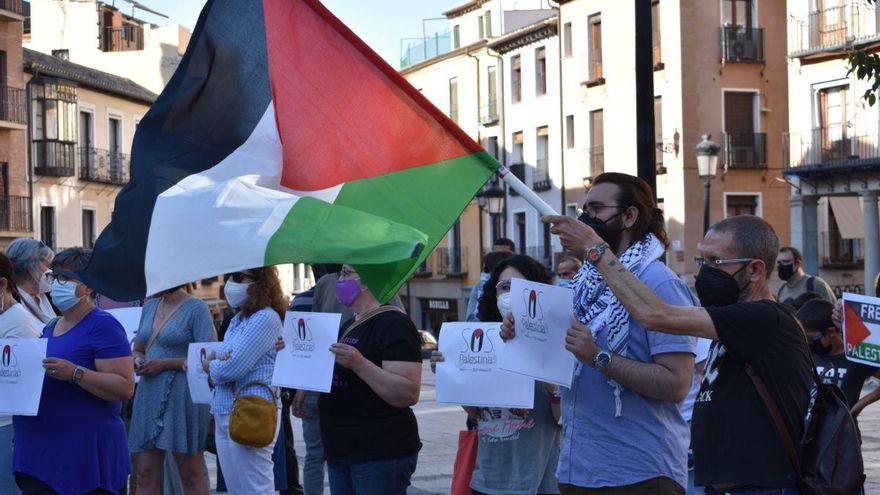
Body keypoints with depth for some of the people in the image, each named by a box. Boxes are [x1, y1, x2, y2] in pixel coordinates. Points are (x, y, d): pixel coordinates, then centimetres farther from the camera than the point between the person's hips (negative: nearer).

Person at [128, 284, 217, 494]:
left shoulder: (196, 308, -5)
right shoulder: (149, 306, 15)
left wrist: (164, 364, -15)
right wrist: (137, 361, 1)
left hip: (182, 398, -6)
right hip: (149, 396, 6)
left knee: (190, 476, 1)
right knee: (146, 476, 4)